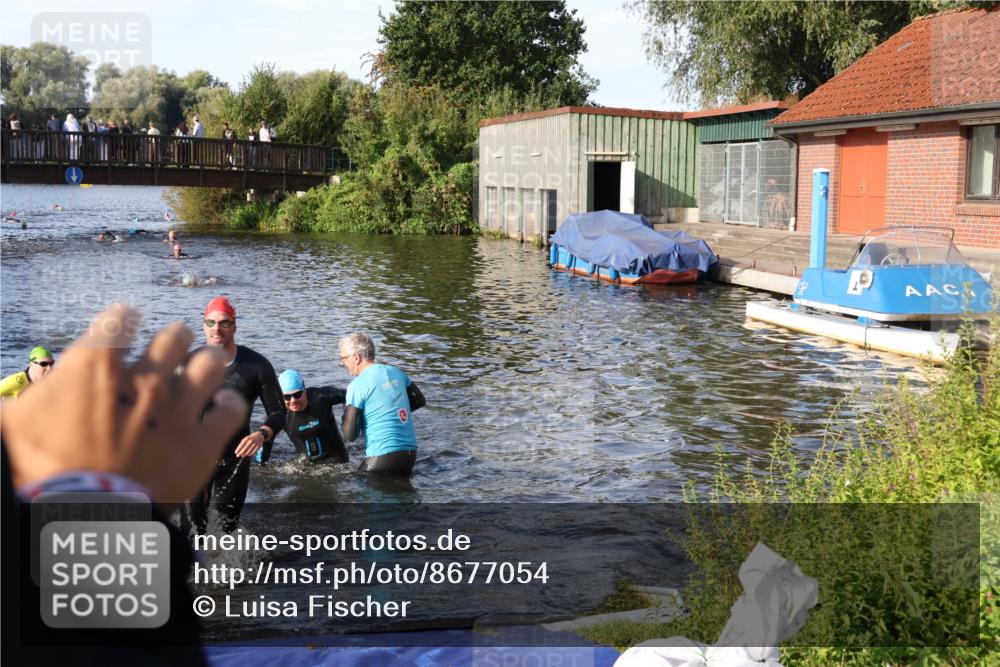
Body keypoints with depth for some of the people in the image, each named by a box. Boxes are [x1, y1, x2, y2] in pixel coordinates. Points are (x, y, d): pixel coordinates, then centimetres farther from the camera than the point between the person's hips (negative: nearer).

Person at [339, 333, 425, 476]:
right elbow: (419, 401, 22)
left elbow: (350, 435, -10)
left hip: (383, 455, -7)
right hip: (410, 453, 7)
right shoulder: (396, 372, 9)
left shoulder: (357, 385, -11)